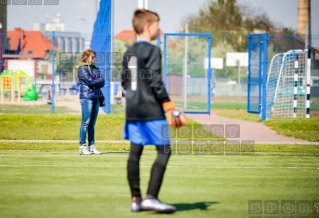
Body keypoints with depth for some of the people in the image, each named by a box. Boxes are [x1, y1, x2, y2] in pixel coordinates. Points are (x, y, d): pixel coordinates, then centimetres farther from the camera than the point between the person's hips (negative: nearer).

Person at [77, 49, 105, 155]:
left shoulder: (95, 68, 19)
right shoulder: (82, 69, -1)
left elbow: (102, 82, 10)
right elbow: (89, 81, -12)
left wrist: (94, 83, -7)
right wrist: (98, 81, 2)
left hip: (96, 97, 7)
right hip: (86, 97, -7)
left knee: (92, 123, 8)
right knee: (86, 122, -9)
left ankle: (92, 146, 9)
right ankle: (82, 146, -8)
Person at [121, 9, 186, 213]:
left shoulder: (129, 52, 14)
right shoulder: (152, 50, -10)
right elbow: (156, 82, -16)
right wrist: (170, 108, -13)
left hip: (132, 110, 8)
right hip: (152, 110, -8)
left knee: (135, 151, 7)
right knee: (164, 150, -5)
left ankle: (136, 199, 8)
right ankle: (151, 197, -14)